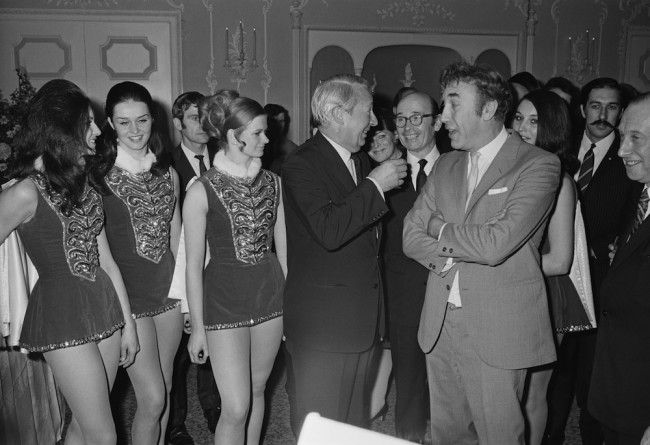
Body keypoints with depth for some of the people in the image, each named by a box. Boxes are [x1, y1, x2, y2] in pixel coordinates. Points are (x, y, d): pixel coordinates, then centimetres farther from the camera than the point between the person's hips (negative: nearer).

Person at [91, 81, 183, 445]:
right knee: (152, 398, -5)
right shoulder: (97, 176, -7)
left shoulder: (168, 174, 7)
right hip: (126, 292, -4)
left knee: (164, 390, 14)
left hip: (168, 289, 5)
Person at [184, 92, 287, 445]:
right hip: (224, 300, -4)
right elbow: (194, 265, -6)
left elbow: (283, 247, 8)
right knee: (236, 408, -4)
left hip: (270, 294, 4)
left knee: (257, 391, 16)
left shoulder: (272, 182, 2)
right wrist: (197, 327, -4)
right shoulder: (202, 190, -10)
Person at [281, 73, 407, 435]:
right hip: (322, 323, -8)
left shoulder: (363, 160, 13)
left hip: (365, 319, 8)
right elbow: (328, 232, -27)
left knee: (356, 424, 19)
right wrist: (375, 185, -19)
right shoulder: (302, 164, -14)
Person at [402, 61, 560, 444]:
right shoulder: (446, 165, 11)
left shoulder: (538, 165, -10)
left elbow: (495, 244, -22)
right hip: (439, 326, 6)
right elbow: (412, 235, 6)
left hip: (498, 332, -5)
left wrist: (440, 229, -5)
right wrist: (449, 260, -12)